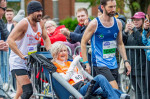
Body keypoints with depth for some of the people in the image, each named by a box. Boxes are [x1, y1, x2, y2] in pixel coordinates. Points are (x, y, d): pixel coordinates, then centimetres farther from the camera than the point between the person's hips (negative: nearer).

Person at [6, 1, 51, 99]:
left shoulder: (40, 23, 5)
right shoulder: (24, 23, -18)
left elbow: (46, 38, 22)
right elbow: (10, 40, -26)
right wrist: (22, 56, -31)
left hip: (30, 62, 8)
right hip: (17, 62, -8)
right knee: (28, 91, -19)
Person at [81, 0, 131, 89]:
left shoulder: (118, 23, 7)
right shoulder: (94, 24, -8)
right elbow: (83, 43, -2)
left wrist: (126, 61, 8)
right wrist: (86, 63, -7)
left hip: (113, 64, 6)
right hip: (100, 63, -6)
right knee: (115, 89, -19)